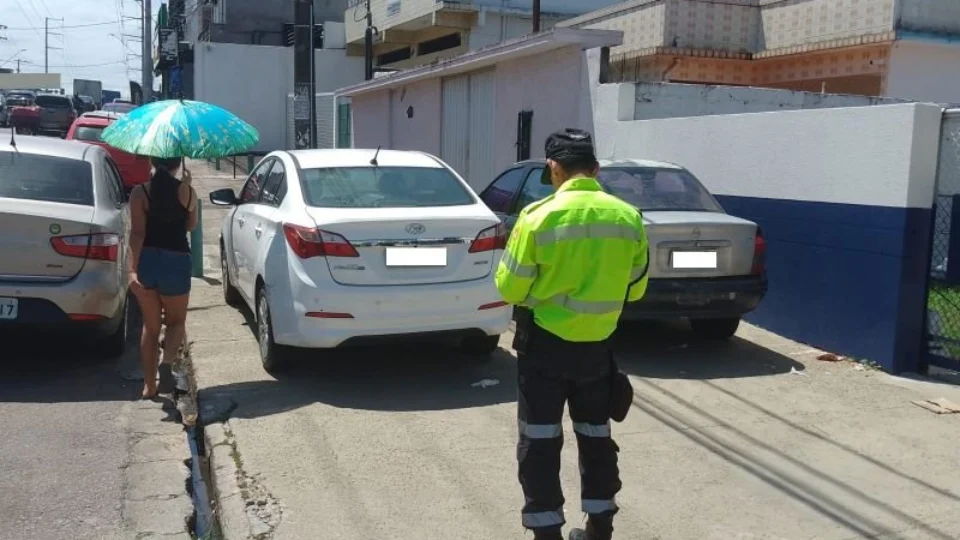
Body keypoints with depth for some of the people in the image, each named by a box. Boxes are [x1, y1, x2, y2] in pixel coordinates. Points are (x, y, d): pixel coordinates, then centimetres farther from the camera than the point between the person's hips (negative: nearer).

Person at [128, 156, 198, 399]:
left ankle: (149, 386, 19)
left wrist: (133, 268, -13)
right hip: (176, 262, -1)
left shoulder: (140, 192, -4)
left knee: (151, 326, 15)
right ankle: (167, 363, -13)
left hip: (146, 261, 1)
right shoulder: (187, 192, -1)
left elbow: (137, 233, -12)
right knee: (176, 321, 16)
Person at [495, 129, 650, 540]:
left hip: (545, 344, -4)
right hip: (598, 345, 4)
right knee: (596, 436, 18)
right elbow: (635, 289, 7)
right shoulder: (628, 217, -3)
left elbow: (510, 288, -10)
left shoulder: (539, 216, -16)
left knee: (540, 442, 8)